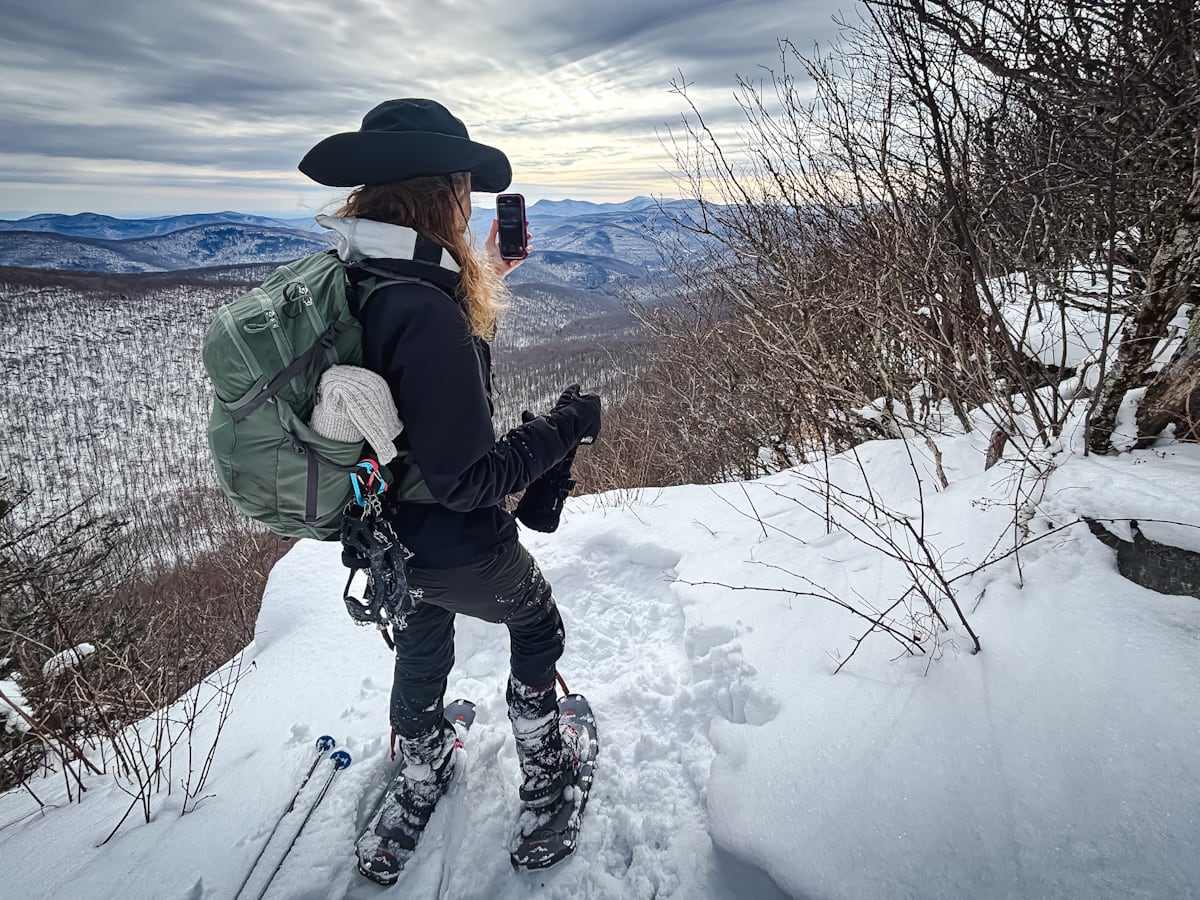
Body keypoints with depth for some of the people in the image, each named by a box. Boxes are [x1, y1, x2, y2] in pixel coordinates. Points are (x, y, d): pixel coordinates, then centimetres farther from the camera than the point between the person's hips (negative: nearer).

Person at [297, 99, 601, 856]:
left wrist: (484, 277, 15)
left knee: (420, 648, 30)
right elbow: (467, 480, -31)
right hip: (456, 548, -7)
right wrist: (567, 426, -20)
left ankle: (419, 788, 54)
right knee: (536, 626, 23)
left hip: (383, 535, 8)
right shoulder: (425, 312, -33)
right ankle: (542, 769, 43)